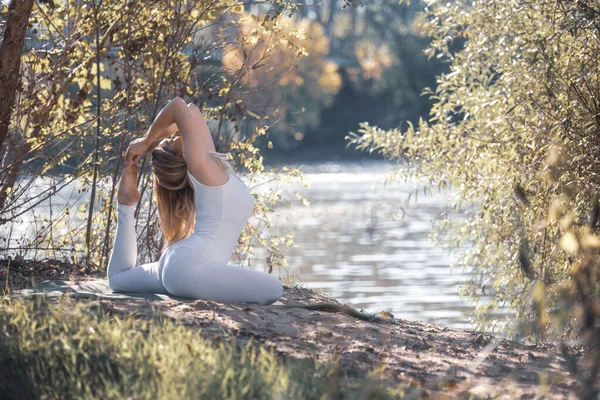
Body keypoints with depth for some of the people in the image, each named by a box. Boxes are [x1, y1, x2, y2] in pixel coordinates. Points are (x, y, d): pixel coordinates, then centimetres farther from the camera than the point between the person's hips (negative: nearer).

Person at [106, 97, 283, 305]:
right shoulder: (201, 166, -11)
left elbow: (191, 110, 20)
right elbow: (178, 105, -14)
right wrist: (146, 143, -1)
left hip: (175, 263, 10)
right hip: (190, 266, -10)